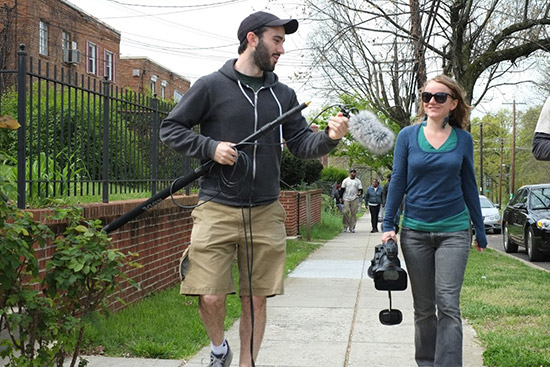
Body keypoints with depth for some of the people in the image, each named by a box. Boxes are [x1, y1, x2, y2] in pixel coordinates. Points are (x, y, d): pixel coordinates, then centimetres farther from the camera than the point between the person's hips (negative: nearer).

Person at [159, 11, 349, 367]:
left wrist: (329, 138, -13)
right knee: (211, 297, -7)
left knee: (256, 300, 6)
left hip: (266, 213, 3)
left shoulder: (283, 94, 11)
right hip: (217, 209, -3)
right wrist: (210, 147, -12)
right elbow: (171, 128, 3)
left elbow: (302, 144, 7)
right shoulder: (211, 86, -1)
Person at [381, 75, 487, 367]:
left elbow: (469, 186, 10)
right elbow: (398, 181, 2)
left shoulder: (463, 139, 3)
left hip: (453, 232, -1)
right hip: (415, 232, 1)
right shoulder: (408, 136, 1)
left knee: (448, 305, -9)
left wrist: (480, 231, 12)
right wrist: (388, 226, -3)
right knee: (423, 308, 10)